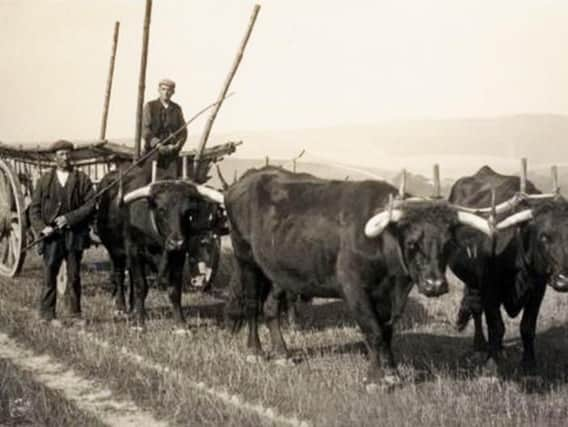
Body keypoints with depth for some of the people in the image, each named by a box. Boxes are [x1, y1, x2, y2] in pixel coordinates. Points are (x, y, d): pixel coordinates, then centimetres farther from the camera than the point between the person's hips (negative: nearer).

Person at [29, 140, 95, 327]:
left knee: (74, 276, 5)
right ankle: (47, 314, 9)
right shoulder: (45, 180, 7)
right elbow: (34, 208, 6)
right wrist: (41, 227, -10)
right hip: (52, 235, 0)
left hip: (74, 234, 0)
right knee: (49, 274, 1)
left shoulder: (82, 179, 4)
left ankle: (75, 314, 13)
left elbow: (90, 205, -4)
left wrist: (69, 218, -14)